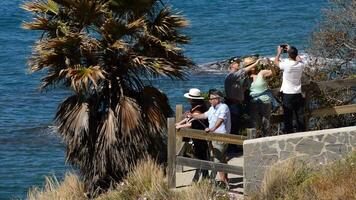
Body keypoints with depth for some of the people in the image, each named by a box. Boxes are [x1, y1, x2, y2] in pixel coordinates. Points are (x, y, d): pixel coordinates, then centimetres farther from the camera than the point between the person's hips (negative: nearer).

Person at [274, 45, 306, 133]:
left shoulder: (286, 65, -17)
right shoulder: (300, 65, -5)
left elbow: (276, 61, 3)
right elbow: (298, 59, 20)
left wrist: (279, 52, 19)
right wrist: (291, 50, 27)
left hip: (287, 95, -4)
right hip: (298, 94, 4)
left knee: (288, 117, 2)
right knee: (300, 117, 11)